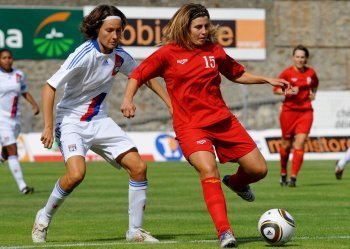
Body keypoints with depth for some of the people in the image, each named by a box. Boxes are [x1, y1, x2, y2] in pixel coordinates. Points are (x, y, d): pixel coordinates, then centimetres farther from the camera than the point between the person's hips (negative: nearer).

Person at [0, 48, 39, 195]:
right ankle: (22, 186, -14)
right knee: (13, 152, -12)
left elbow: (24, 92, 19)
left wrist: (34, 104, 6)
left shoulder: (19, 75, 7)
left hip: (15, 119, 6)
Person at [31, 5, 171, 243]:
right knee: (76, 173, -29)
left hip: (100, 121, 6)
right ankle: (43, 219, -3)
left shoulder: (119, 55, -3)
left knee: (138, 167, -6)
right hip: (71, 122, -6)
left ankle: (136, 230, 6)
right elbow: (49, 87, -20)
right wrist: (48, 127, -24)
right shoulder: (84, 55, -22)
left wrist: (170, 102, 9)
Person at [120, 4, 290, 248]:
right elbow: (137, 75, 1)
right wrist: (128, 99, -15)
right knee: (209, 171, -28)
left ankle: (236, 182, 40)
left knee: (258, 169, 3)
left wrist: (266, 80, 13)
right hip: (190, 126, -4)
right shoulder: (168, 53, -3)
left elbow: (238, 74, 23)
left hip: (223, 120, 4)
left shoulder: (214, 51, 8)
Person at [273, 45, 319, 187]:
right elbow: (275, 90, -1)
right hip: (289, 110, -1)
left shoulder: (311, 73, 4)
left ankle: (293, 178, -12)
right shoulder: (287, 73, -6)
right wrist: (288, 91, -18)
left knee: (299, 144, -11)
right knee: (286, 144, 7)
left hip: (305, 112, 1)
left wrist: (313, 94, 7)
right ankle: (283, 174, 28)